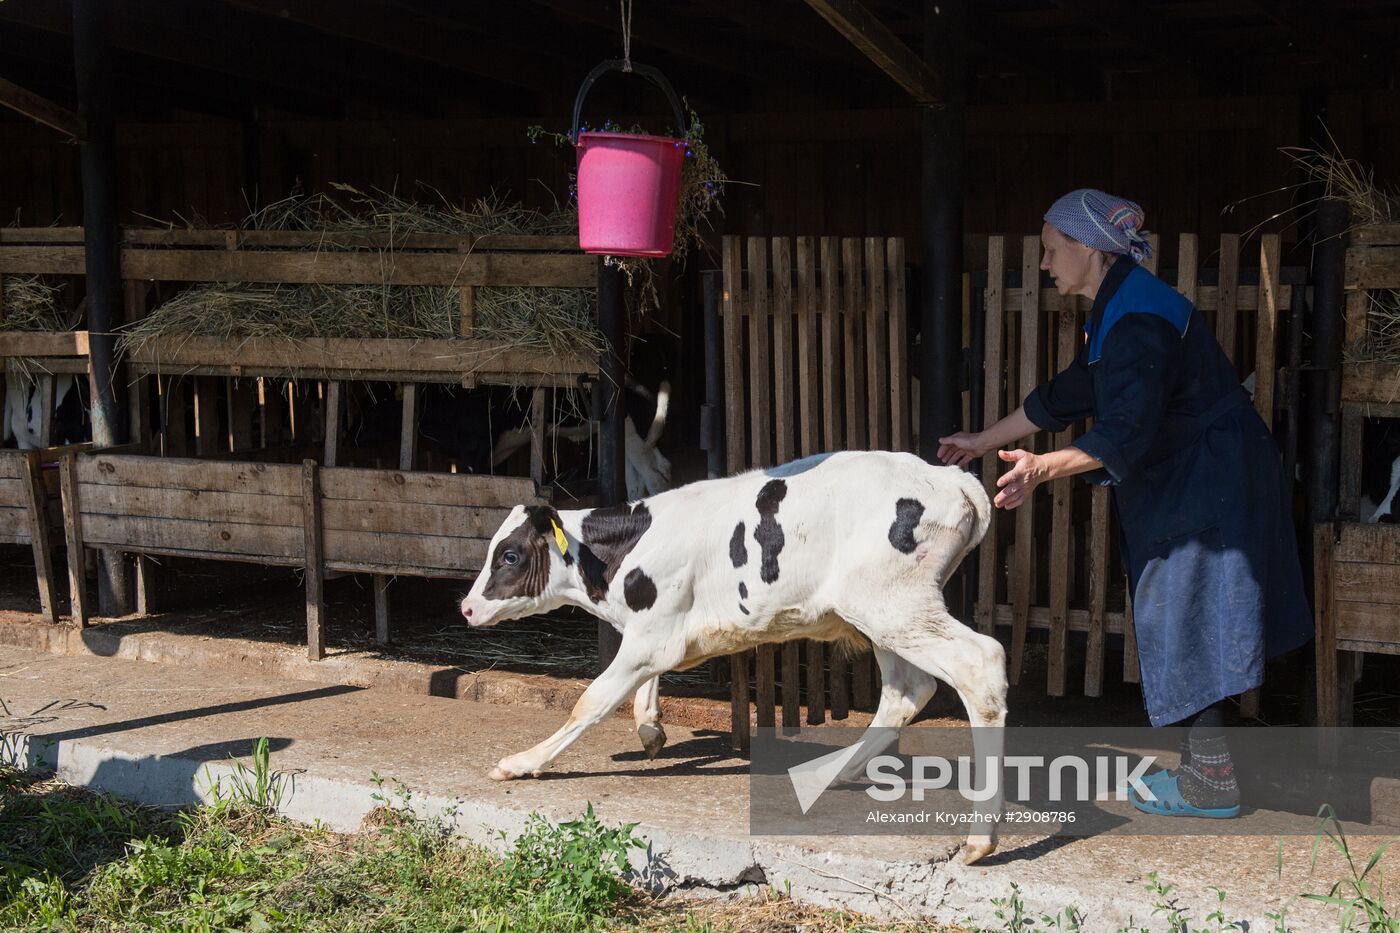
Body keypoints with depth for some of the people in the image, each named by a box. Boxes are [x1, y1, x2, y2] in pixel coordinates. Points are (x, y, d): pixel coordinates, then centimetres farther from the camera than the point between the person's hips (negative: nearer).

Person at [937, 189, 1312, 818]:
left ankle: (1211, 784, 4)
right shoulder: (1117, 311, 11)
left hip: (1206, 487, -10)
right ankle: (1204, 765, 24)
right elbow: (1066, 396, 18)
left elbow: (1126, 433, -32)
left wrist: (1043, 468, -42)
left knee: (1189, 623, -4)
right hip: (1183, 483, 10)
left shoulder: (1138, 319, -23)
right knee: (1188, 624, 15)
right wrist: (983, 442, 21)